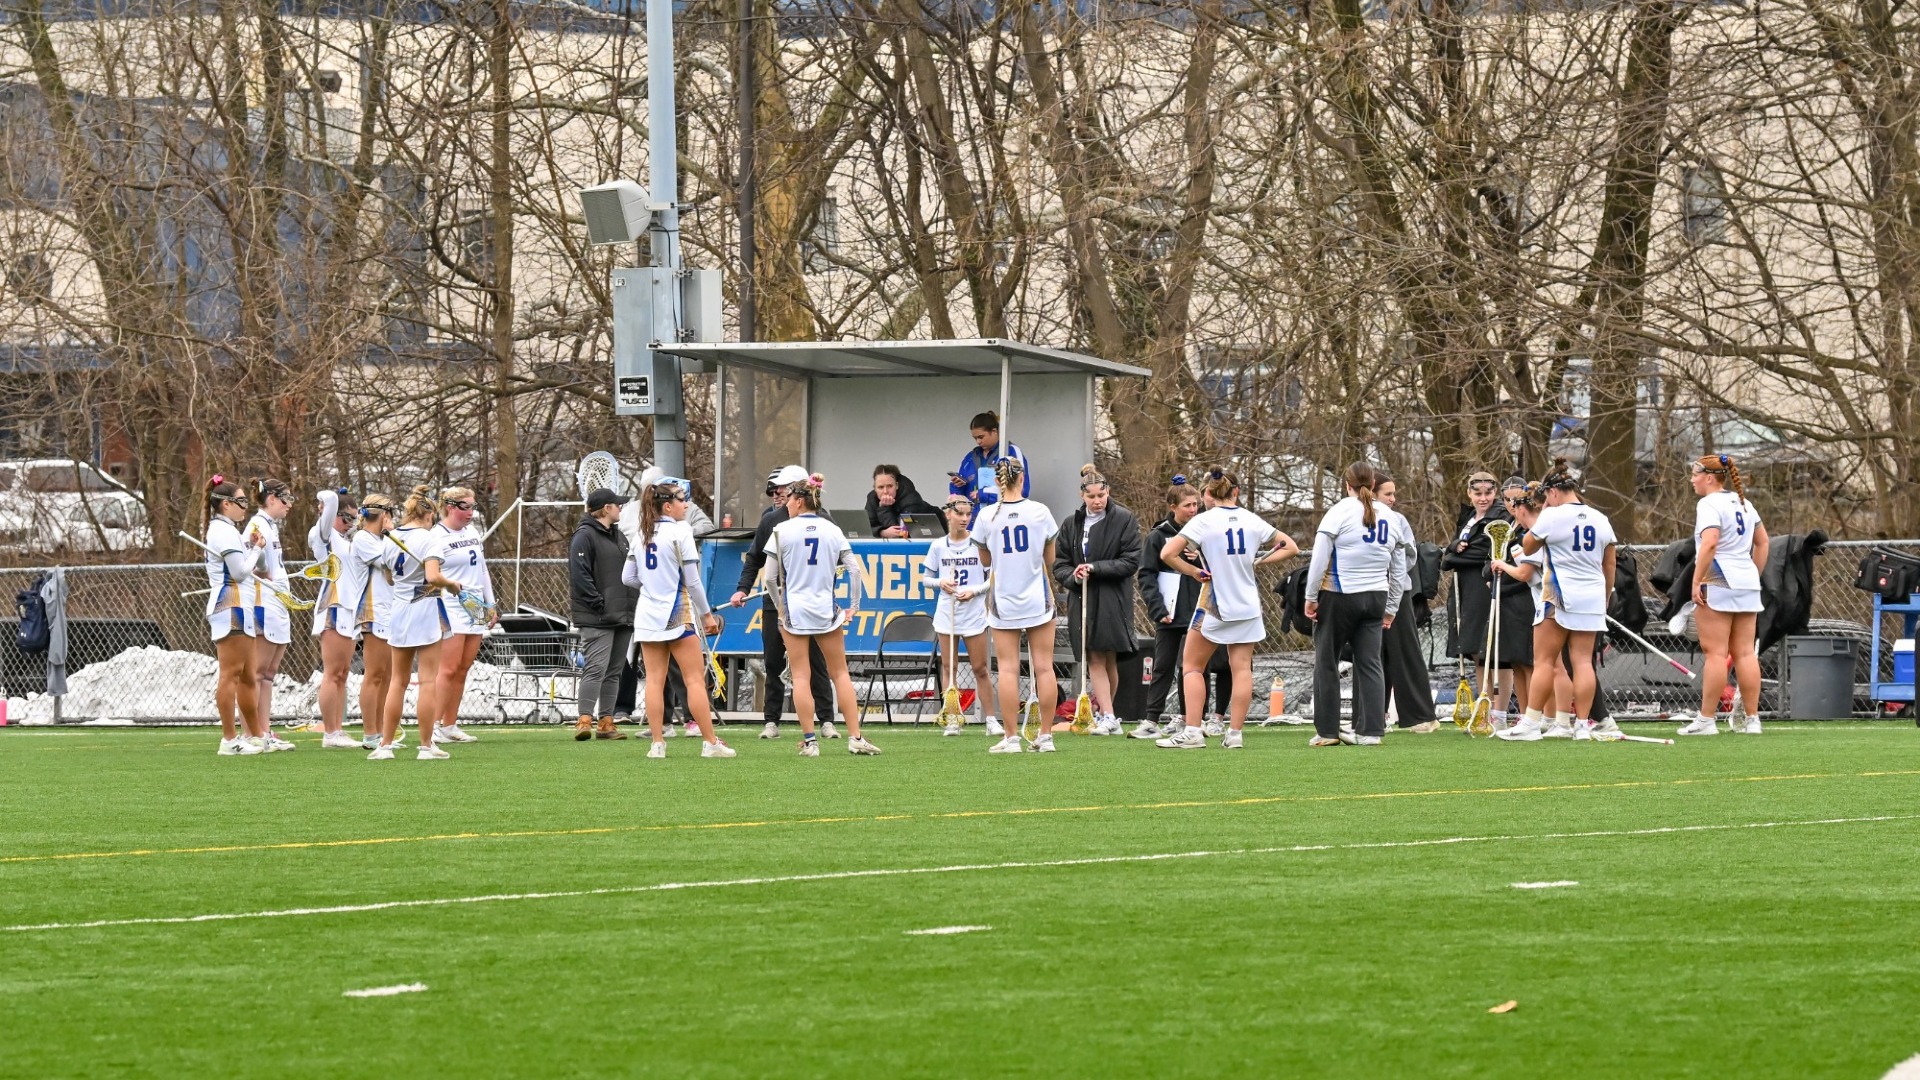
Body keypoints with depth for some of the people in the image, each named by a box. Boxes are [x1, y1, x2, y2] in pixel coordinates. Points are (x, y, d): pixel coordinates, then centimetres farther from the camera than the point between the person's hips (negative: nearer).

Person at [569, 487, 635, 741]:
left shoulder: (619, 536, 20)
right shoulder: (585, 536, -8)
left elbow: (630, 571, 25)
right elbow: (579, 575, -16)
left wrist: (631, 605, 12)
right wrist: (599, 603, -20)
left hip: (622, 616, 9)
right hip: (596, 618, -9)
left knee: (614, 671, 9)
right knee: (596, 667, -17)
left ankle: (606, 722, 12)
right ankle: (584, 720, -19)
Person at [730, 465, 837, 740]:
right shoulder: (770, 520, 5)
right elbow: (754, 558, 11)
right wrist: (743, 589, 1)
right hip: (775, 601, 3)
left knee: (816, 661, -1)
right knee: (773, 662, 4)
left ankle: (826, 720, 2)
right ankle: (772, 721, 10)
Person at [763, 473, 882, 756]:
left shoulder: (782, 530, -5)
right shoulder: (832, 530, 3)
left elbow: (770, 576, -4)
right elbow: (854, 569, 0)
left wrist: (779, 605, 11)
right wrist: (854, 606, 9)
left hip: (794, 609, -2)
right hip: (826, 610, 2)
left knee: (801, 676, 1)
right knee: (840, 673, 9)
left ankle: (809, 741, -1)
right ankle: (855, 737, 4)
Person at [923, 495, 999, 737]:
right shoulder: (938, 546, 4)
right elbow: (926, 578, 11)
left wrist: (974, 591, -14)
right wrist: (940, 583, -10)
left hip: (974, 613, -2)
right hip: (946, 613, 2)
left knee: (980, 668, 0)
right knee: (948, 667, 3)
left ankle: (991, 719, 5)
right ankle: (951, 720, 8)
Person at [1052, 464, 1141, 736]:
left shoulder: (1124, 520, -2)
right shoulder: (1071, 524, 8)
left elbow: (1131, 561, -6)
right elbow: (1059, 563, 11)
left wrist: (1096, 568, -15)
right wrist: (1073, 576, -11)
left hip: (1113, 601, -3)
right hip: (1082, 600, 3)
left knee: (1109, 660, 2)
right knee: (1095, 660, -4)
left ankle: (1102, 712, 14)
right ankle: (1108, 717, -8)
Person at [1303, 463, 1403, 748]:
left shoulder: (1340, 511, -6)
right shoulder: (1387, 519, 9)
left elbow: (1320, 557, -10)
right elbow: (1397, 569, 15)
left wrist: (1311, 596, -5)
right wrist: (1391, 608, 22)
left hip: (1338, 596, -4)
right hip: (1376, 597, 4)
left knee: (1326, 662, 5)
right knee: (1370, 663, 6)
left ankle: (1327, 731, 5)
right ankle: (1371, 730, 1)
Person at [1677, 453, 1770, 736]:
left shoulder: (1709, 504, -9)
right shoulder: (1744, 504, 17)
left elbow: (1709, 543, -22)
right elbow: (1763, 543, 23)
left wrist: (1697, 582, -20)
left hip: (1717, 584, -8)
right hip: (1747, 584, 8)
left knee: (1715, 652, -7)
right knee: (1745, 653, 7)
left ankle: (1707, 719, -6)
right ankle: (1751, 719, 6)